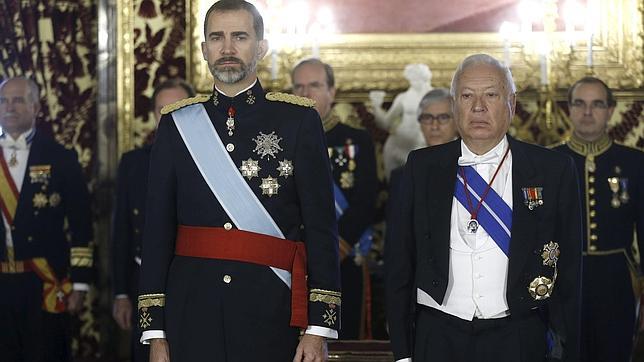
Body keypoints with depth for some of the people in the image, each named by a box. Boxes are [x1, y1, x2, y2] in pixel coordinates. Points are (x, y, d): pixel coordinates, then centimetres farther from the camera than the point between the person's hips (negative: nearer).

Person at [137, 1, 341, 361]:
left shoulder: (299, 120, 2)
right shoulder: (177, 123, 8)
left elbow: (321, 227, -1)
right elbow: (158, 229, 7)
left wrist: (319, 328, -8)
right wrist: (155, 332, 2)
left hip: (271, 314, -2)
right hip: (192, 319, 2)